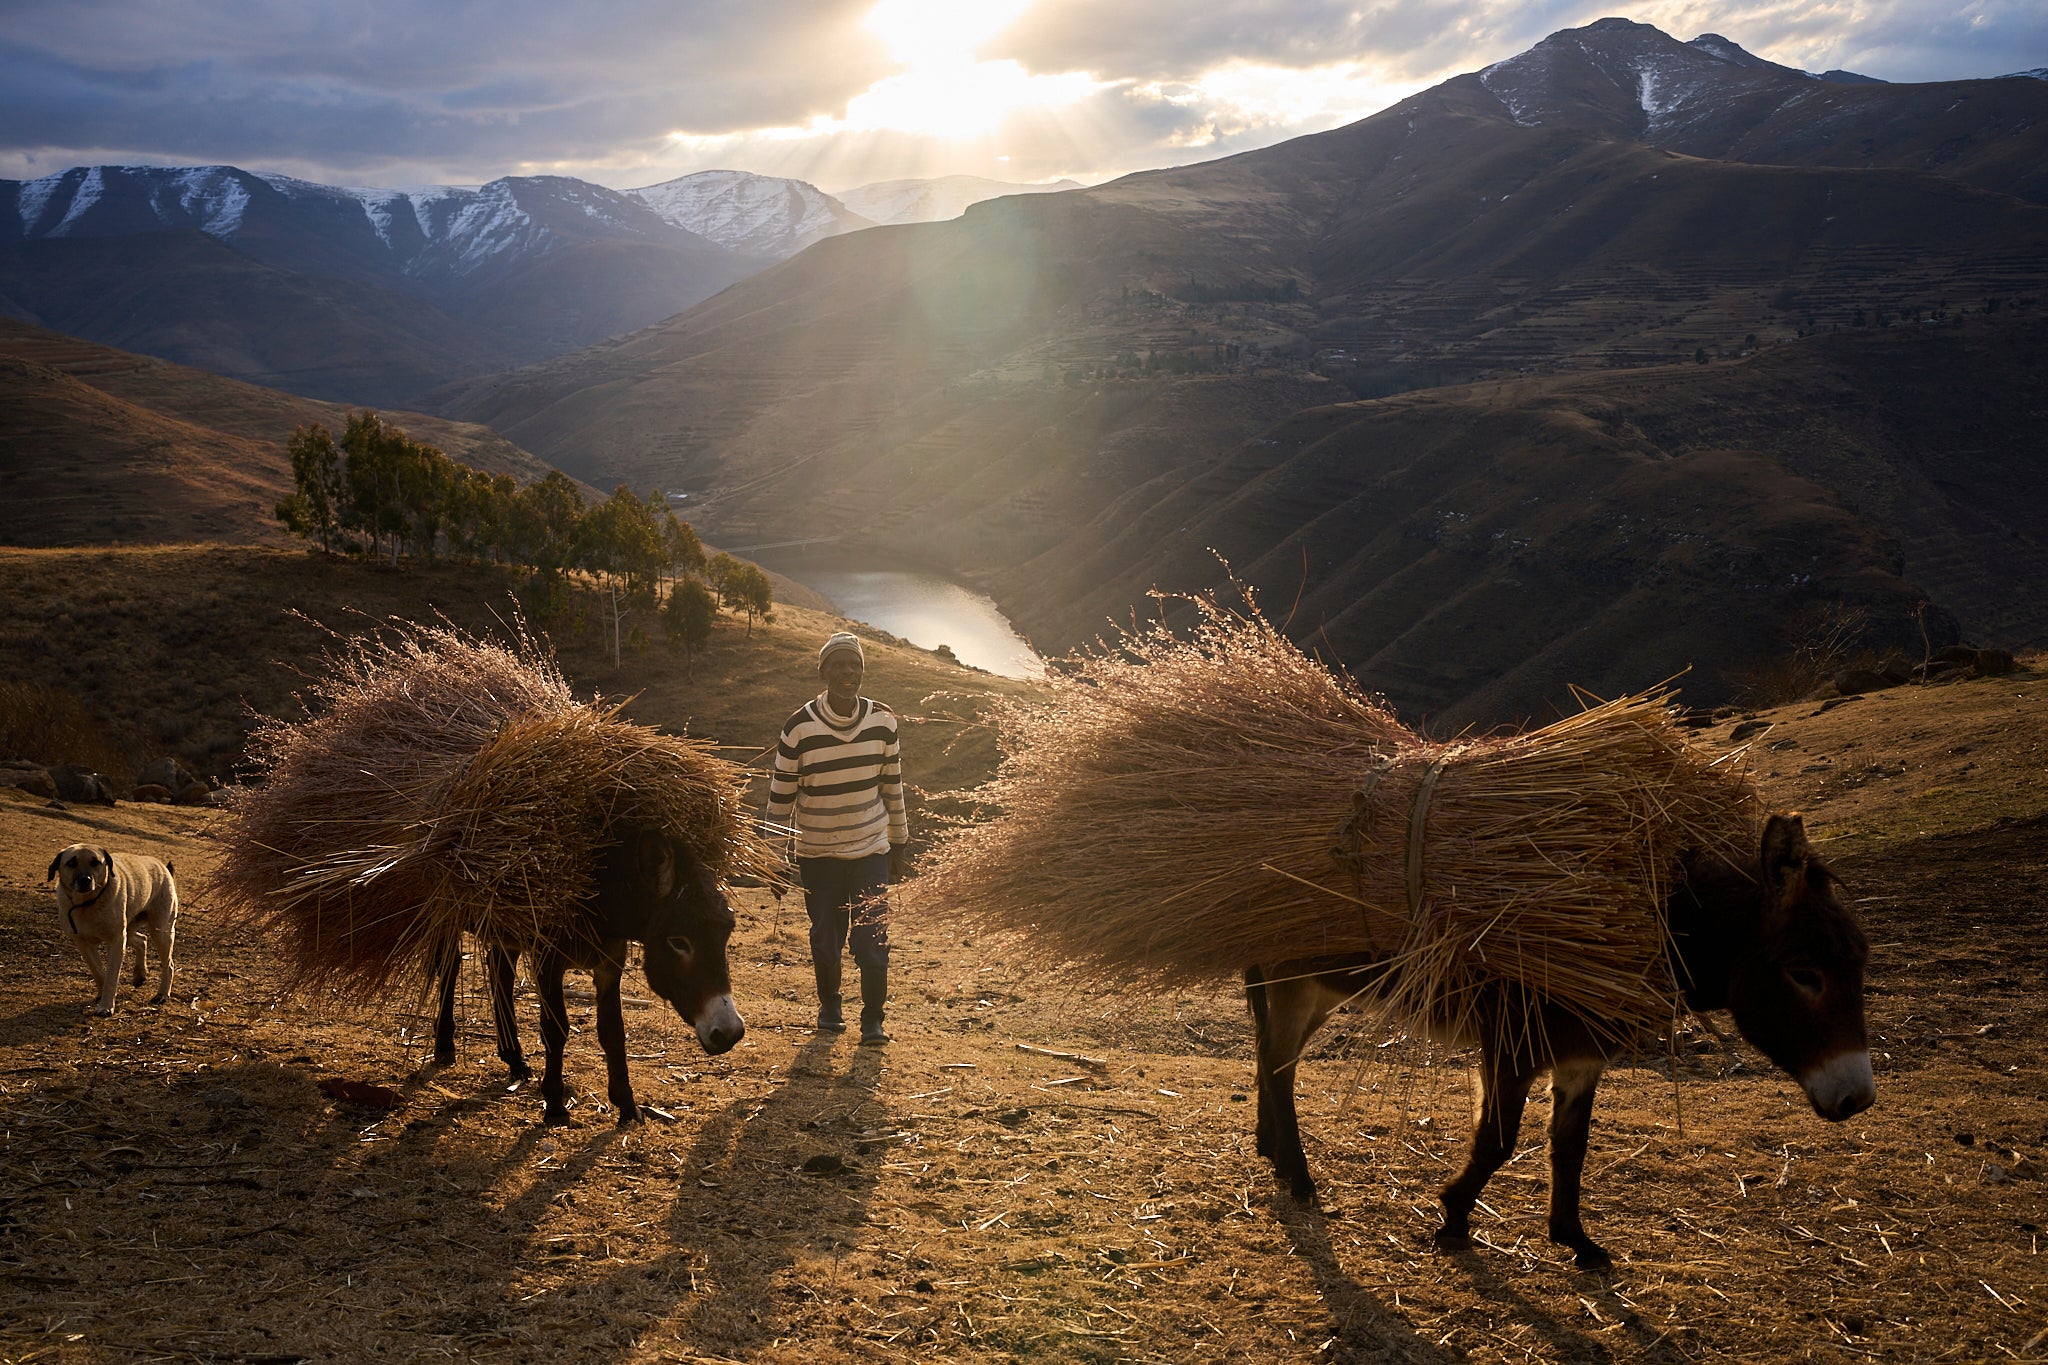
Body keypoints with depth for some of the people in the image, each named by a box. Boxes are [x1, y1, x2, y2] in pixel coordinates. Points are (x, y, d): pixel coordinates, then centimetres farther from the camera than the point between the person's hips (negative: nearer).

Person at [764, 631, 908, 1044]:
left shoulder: (883, 722, -4)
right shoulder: (800, 728, -12)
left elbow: (892, 786, 8)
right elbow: (780, 796, -4)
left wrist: (898, 843, 12)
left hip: (871, 851, 1)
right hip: (817, 854, -1)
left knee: (872, 940, -6)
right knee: (825, 940, 9)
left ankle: (873, 1020, 9)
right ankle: (829, 1007, 33)